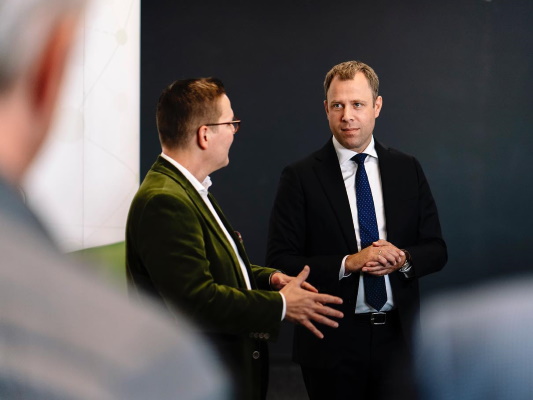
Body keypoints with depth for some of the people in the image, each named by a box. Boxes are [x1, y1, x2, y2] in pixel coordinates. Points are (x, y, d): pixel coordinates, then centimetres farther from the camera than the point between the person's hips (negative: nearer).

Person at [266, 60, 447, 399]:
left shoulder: (407, 169, 6)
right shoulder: (301, 178, -4)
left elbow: (436, 250, 7)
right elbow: (280, 261, -8)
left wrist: (402, 259, -14)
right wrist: (348, 264, -19)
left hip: (398, 336, 3)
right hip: (333, 343, -3)